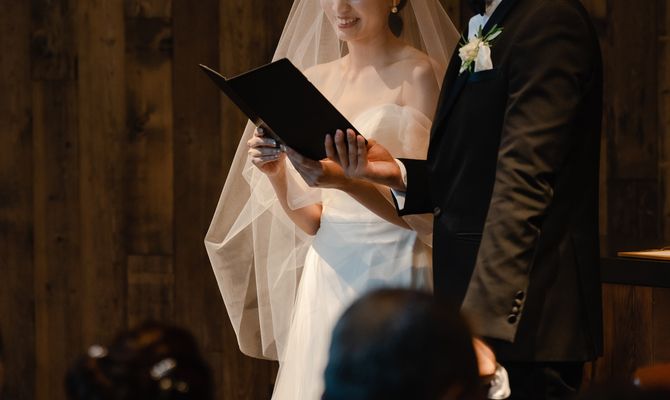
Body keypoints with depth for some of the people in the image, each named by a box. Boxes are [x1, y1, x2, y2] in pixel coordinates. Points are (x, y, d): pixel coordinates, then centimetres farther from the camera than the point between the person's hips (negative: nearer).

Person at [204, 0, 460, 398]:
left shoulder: (418, 74, -7)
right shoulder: (315, 81, 10)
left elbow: (423, 210, -14)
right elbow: (310, 221, 9)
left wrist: (347, 181, -28)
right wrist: (275, 173, -9)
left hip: (391, 277, -5)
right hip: (327, 276, 5)